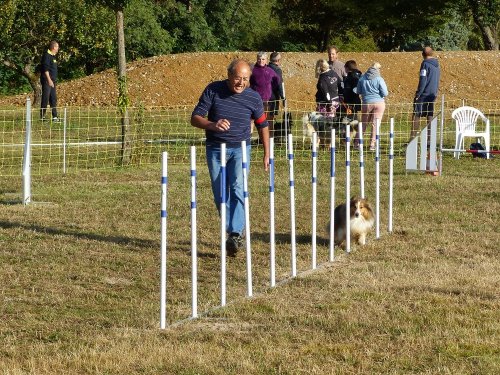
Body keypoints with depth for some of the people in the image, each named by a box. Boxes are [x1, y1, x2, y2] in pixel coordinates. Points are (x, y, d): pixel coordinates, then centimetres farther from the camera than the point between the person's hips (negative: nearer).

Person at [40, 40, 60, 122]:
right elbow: (45, 69, -19)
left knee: (53, 99, 8)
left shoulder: (53, 56, 17)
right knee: (45, 99, -8)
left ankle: (54, 116, 10)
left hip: (52, 81, 10)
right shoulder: (46, 55, -13)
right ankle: (42, 116, -5)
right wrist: (49, 80, -24)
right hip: (47, 81, -10)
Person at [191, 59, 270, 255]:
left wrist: (267, 154, 13)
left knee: (238, 188, -20)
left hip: (240, 148, -1)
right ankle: (235, 229, 18)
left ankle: (236, 234, -27)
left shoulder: (253, 97, -2)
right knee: (220, 195, 4)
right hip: (215, 149, 1)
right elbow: (195, 118, -6)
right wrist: (212, 125, -27)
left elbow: (262, 125, 12)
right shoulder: (213, 91, -6)